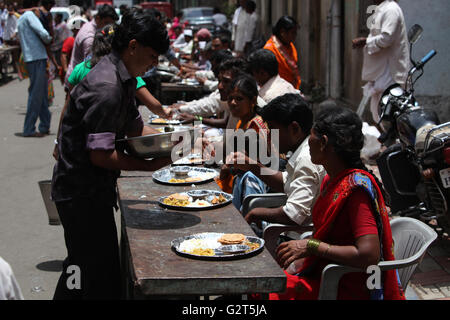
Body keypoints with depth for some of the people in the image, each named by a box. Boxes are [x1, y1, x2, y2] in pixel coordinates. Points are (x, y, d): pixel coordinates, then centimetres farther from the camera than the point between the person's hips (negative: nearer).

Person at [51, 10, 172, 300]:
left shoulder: (123, 80, 9)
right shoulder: (106, 88, -24)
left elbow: (134, 127, 18)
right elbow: (100, 155, -26)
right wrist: (150, 166, -20)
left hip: (90, 190, 11)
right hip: (83, 194, -11)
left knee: (81, 266, 23)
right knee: (104, 279, -3)